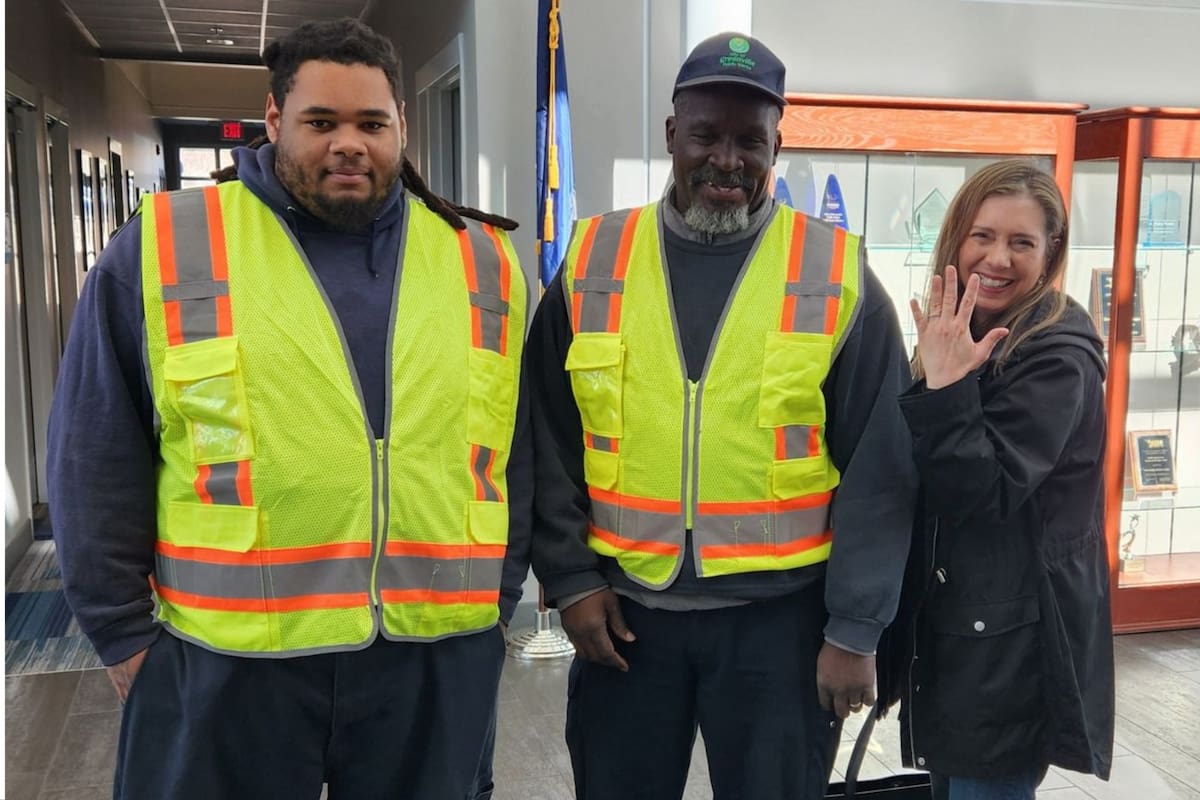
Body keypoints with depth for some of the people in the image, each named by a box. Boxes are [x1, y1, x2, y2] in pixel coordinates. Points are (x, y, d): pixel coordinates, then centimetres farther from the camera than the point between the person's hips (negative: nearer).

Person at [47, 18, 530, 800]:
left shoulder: (482, 261, 5)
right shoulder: (164, 249, -2)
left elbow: (513, 456, 10)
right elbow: (98, 466, 1)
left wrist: (496, 602, 9)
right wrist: (125, 632, 1)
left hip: (438, 660, 2)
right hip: (225, 665, -2)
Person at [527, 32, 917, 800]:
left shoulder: (836, 276, -5)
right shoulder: (593, 263, 1)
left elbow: (879, 471, -4)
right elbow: (550, 445, 5)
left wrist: (855, 628, -5)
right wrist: (570, 579, -1)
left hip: (779, 615, -1)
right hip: (625, 608, 2)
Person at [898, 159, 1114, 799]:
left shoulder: (1058, 356, -16)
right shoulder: (960, 338, 8)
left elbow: (984, 493, -24)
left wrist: (945, 388, -30)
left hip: (1013, 640, -8)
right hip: (950, 619, 8)